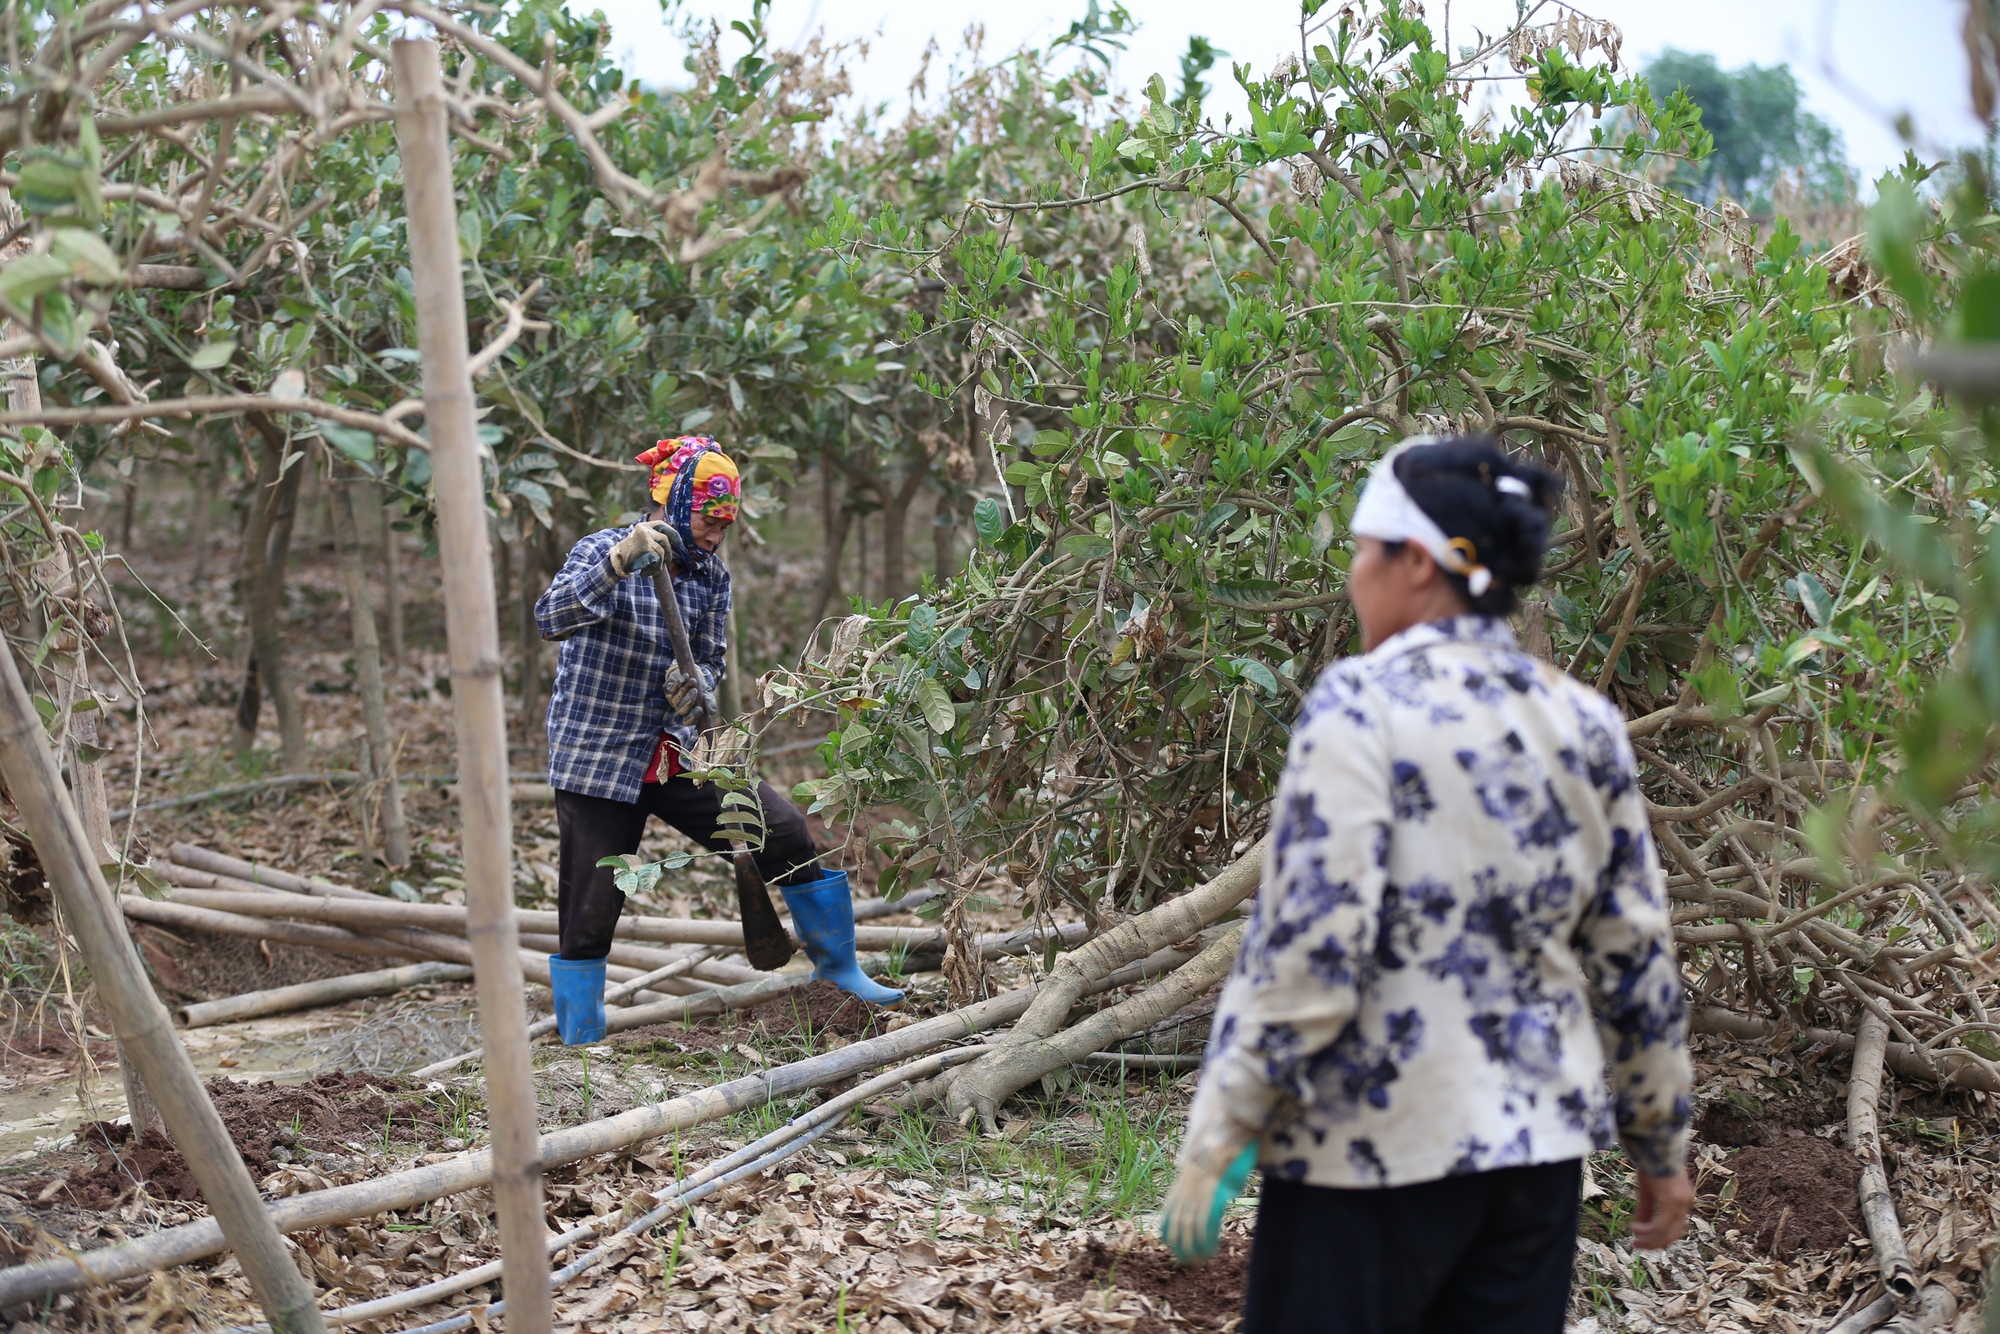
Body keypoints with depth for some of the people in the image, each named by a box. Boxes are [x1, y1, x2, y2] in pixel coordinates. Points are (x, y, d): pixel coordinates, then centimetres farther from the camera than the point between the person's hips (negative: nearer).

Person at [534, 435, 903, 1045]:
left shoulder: (711, 576, 3)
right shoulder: (601, 551, -13)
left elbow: (711, 662, 6)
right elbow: (551, 618, -30)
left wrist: (696, 686, -19)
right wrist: (621, 561, -44)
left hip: (679, 754, 5)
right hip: (597, 760, -5)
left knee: (784, 832, -3)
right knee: (588, 915, -3)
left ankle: (836, 964, 14)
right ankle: (580, 1048, 12)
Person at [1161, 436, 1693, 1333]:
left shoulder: (1361, 704, -11)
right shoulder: (1586, 724, 6)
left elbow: (1307, 947, -18)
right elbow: (1635, 958, 10)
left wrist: (1214, 1140, -11)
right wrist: (1661, 1147, 19)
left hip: (1372, 1154, -6)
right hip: (1539, 1140, 6)